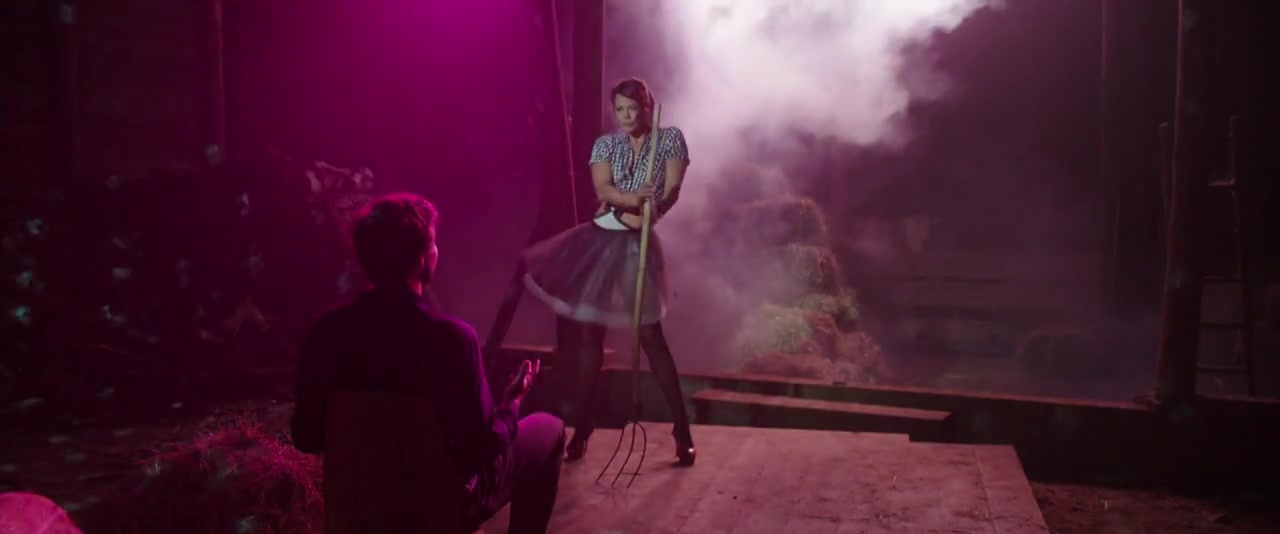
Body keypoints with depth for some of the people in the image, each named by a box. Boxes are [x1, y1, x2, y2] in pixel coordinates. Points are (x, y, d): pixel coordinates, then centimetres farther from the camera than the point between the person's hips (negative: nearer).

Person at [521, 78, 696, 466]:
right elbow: (603, 189, -10)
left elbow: (673, 190, -11)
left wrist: (650, 212, -32)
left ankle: (682, 429, 7)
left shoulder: (670, 139, 1)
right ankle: (582, 429, 16)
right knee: (591, 334, 6)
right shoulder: (605, 144, 6)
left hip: (636, 243, -3)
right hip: (599, 238, 3)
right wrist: (632, 199, -31)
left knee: (650, 336, -4)